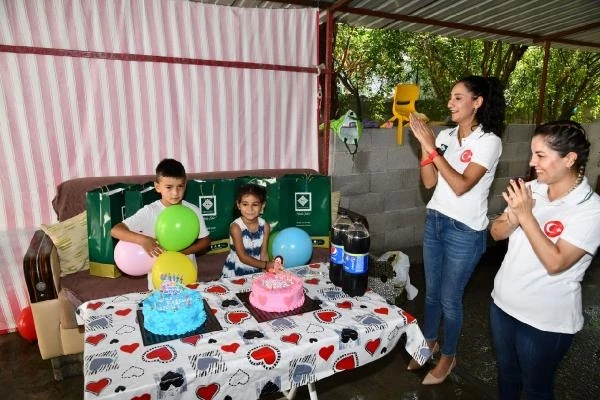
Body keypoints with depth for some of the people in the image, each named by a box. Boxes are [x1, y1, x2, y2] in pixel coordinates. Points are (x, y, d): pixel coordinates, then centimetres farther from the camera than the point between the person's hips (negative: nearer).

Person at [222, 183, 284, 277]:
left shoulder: (265, 226, -4)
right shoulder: (236, 227, -15)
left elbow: (263, 253, -3)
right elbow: (242, 257, -17)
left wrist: (269, 268, -21)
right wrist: (265, 265, -27)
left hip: (255, 272, 3)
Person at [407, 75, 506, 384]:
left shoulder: (489, 141, -13)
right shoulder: (445, 136, 3)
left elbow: (461, 186, -23)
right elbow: (429, 182, -1)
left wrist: (432, 148, -24)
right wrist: (424, 144, -12)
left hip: (464, 231, -6)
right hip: (434, 222, 6)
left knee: (449, 297, 8)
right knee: (431, 291, 19)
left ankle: (448, 356, 32)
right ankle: (429, 343, 42)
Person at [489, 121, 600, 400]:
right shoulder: (530, 190, -4)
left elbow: (555, 263, -25)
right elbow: (496, 232, 0)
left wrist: (526, 216, -26)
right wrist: (513, 220, -21)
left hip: (546, 319, -4)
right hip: (503, 301, 5)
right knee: (506, 372, 25)